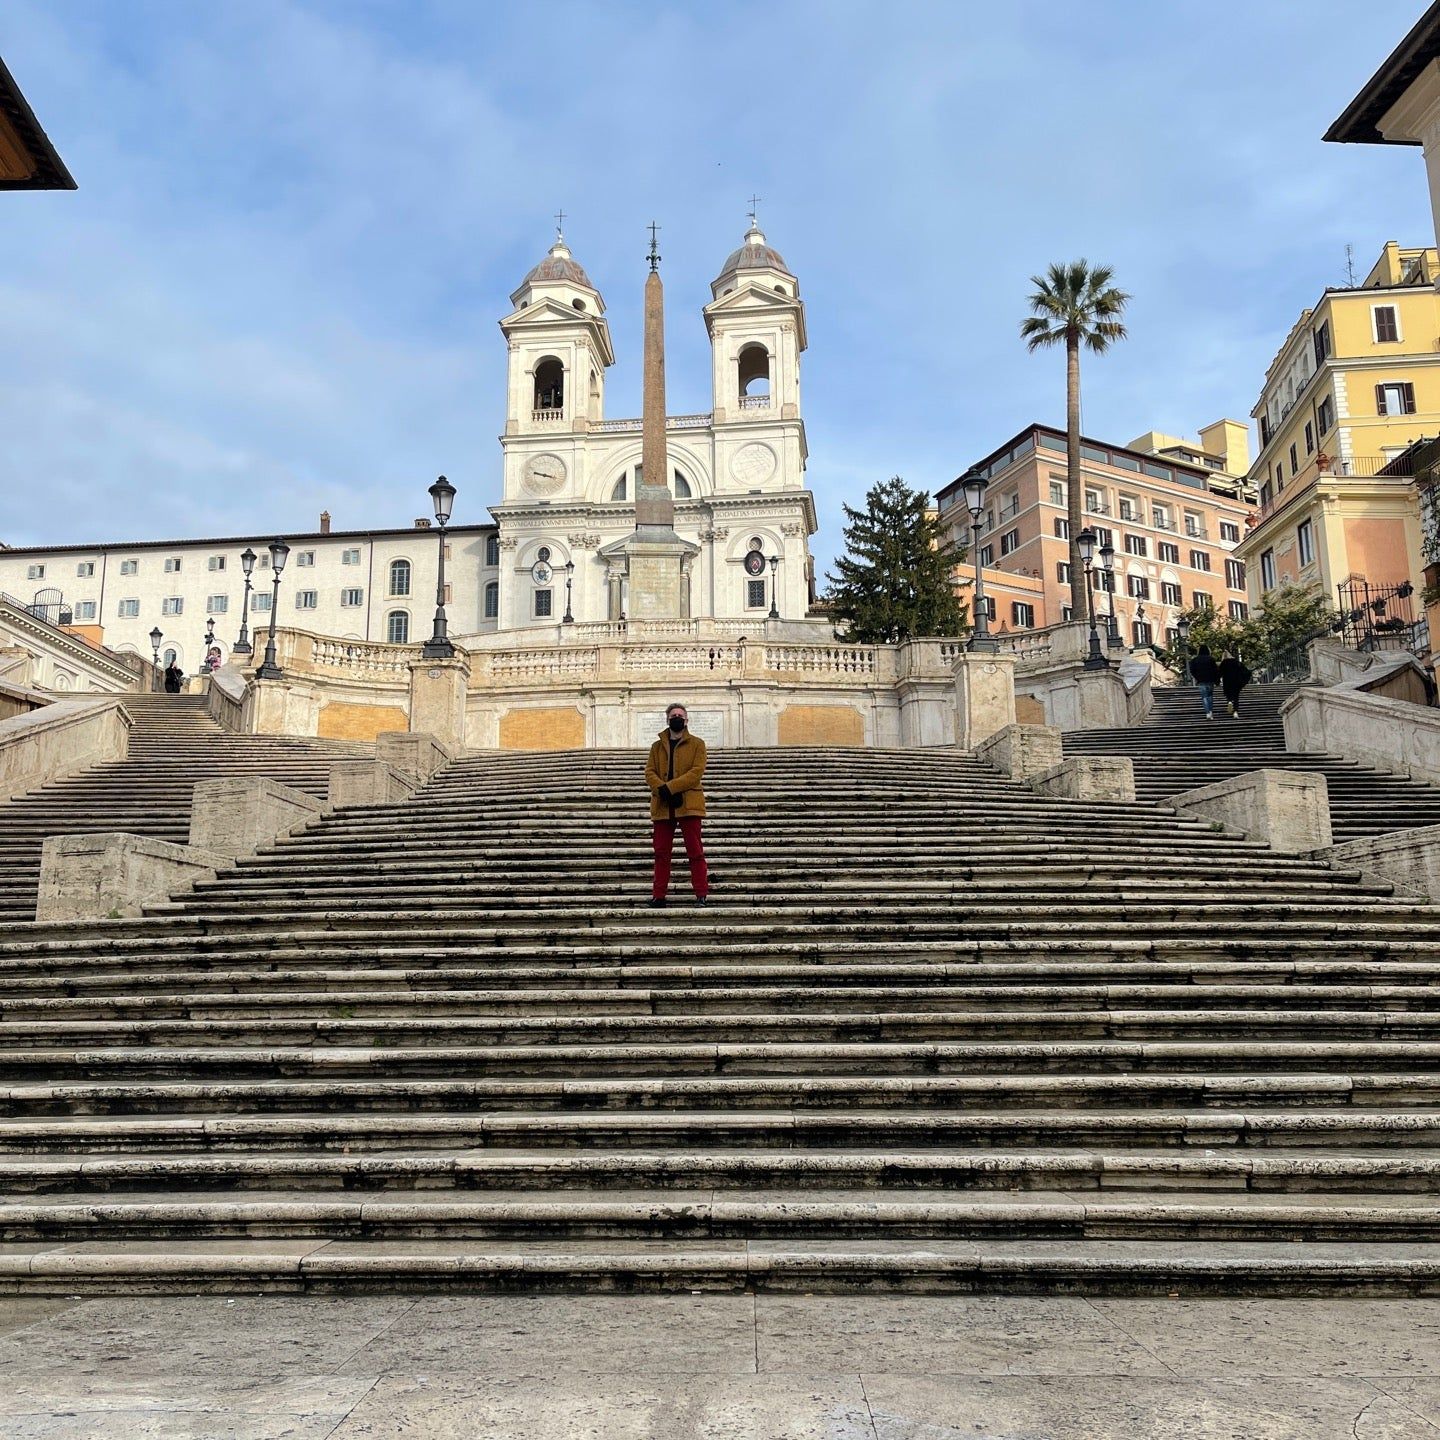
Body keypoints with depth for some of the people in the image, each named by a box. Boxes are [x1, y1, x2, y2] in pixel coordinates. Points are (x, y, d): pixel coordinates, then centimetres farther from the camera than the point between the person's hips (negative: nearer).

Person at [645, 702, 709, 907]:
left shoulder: (697, 744, 5)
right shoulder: (657, 746, 16)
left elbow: (697, 771, -8)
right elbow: (649, 772, 6)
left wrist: (671, 787, -17)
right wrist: (661, 789, -15)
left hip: (688, 804, -3)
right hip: (662, 806, 3)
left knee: (695, 851, -2)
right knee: (661, 852, 5)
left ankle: (701, 893, 0)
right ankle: (658, 895, 10)